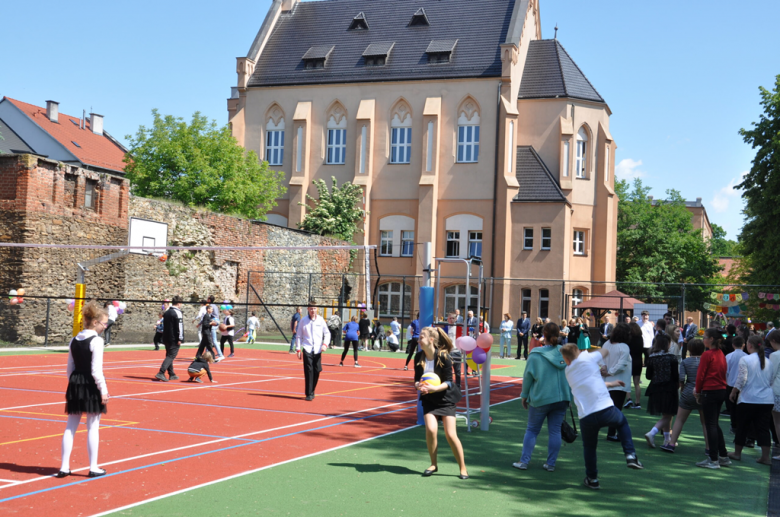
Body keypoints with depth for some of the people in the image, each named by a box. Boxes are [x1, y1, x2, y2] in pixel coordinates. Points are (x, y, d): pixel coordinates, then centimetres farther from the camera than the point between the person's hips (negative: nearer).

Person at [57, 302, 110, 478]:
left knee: (71, 427, 10)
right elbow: (96, 370, -17)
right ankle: (93, 468, 10)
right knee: (93, 427, 3)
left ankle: (64, 467, 13)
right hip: (91, 386, -7)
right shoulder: (96, 341, -14)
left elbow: (70, 368, 13)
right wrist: (104, 390, -11)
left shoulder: (74, 341, 9)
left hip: (75, 385, 7)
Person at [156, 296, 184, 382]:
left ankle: (171, 374, 22)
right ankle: (161, 373, -19)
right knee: (171, 356, -9)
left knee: (169, 355, 15)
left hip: (166, 338, 9)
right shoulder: (177, 313, -12)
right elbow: (180, 326, -17)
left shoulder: (166, 312, 15)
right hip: (174, 339, -9)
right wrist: (180, 339, -15)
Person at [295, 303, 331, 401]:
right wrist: (298, 349, 4)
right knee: (308, 371, -9)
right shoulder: (303, 320, 4)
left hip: (318, 350, 2)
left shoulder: (321, 320, 6)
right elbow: (298, 335, 9)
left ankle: (312, 391, 20)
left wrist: (325, 344, -4)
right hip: (307, 349, -2)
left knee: (317, 371, 1)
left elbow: (327, 333, 13)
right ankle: (309, 394, -5)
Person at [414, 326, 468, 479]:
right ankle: (433, 464, 5)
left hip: (446, 399, -3)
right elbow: (417, 379, 2)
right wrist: (419, 386, -21)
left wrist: (434, 388, -33)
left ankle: (463, 468, 10)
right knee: (430, 430, -16)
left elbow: (448, 382, -16)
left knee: (450, 434, -8)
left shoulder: (443, 357, -18)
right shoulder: (419, 357, -5)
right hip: (429, 399, 3)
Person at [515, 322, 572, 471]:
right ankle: (551, 463, 12)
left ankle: (524, 461, 10)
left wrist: (524, 395, 9)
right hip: (562, 397, 3)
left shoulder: (535, 355, -9)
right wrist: (568, 395, 17)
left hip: (541, 398, -3)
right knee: (555, 431, 9)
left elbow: (528, 377, -4)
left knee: (532, 430, 9)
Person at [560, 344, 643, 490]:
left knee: (589, 447, 24)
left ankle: (592, 479, 30)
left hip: (586, 417, 2)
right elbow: (605, 352, 22)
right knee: (622, 423, 30)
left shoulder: (568, 371, 14)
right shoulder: (587, 358, 2)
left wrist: (610, 384, 39)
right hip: (606, 410, -2)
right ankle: (630, 455, 19)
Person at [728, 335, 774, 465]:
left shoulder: (745, 360, -10)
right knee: (763, 428, 6)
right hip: (767, 400, 4)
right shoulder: (767, 361, 7)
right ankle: (766, 456, 3)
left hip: (748, 399, -4)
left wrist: (733, 392, -2)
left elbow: (741, 379, -14)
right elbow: (771, 381, 13)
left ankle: (737, 453, 20)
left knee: (742, 426, 9)